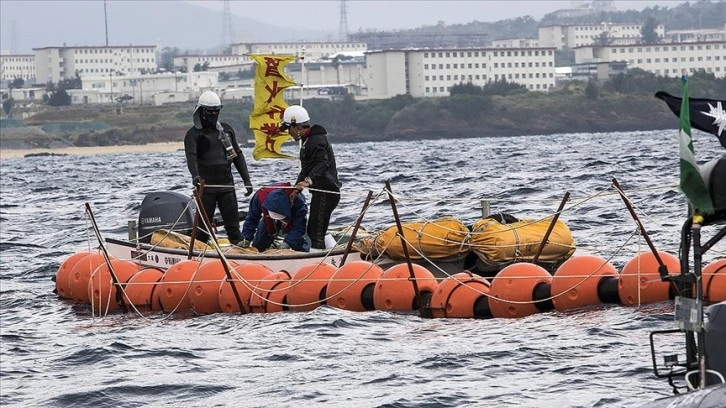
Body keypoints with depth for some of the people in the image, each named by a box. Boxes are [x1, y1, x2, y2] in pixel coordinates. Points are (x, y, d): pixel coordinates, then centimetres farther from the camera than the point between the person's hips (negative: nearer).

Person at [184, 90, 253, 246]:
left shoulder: (226, 130, 14)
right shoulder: (193, 134, 0)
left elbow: (237, 155, 17)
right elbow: (191, 156, -17)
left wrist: (247, 180, 10)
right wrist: (195, 175, -36)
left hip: (227, 186, 3)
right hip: (206, 187, -3)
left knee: (233, 224, 1)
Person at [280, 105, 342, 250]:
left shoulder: (316, 140, -15)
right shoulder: (308, 140, 20)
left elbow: (322, 164, -31)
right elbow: (306, 169, 29)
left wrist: (309, 180, -45)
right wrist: (296, 190, 27)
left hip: (326, 192, -11)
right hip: (321, 191, 11)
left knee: (316, 233, -15)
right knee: (312, 231, 15)